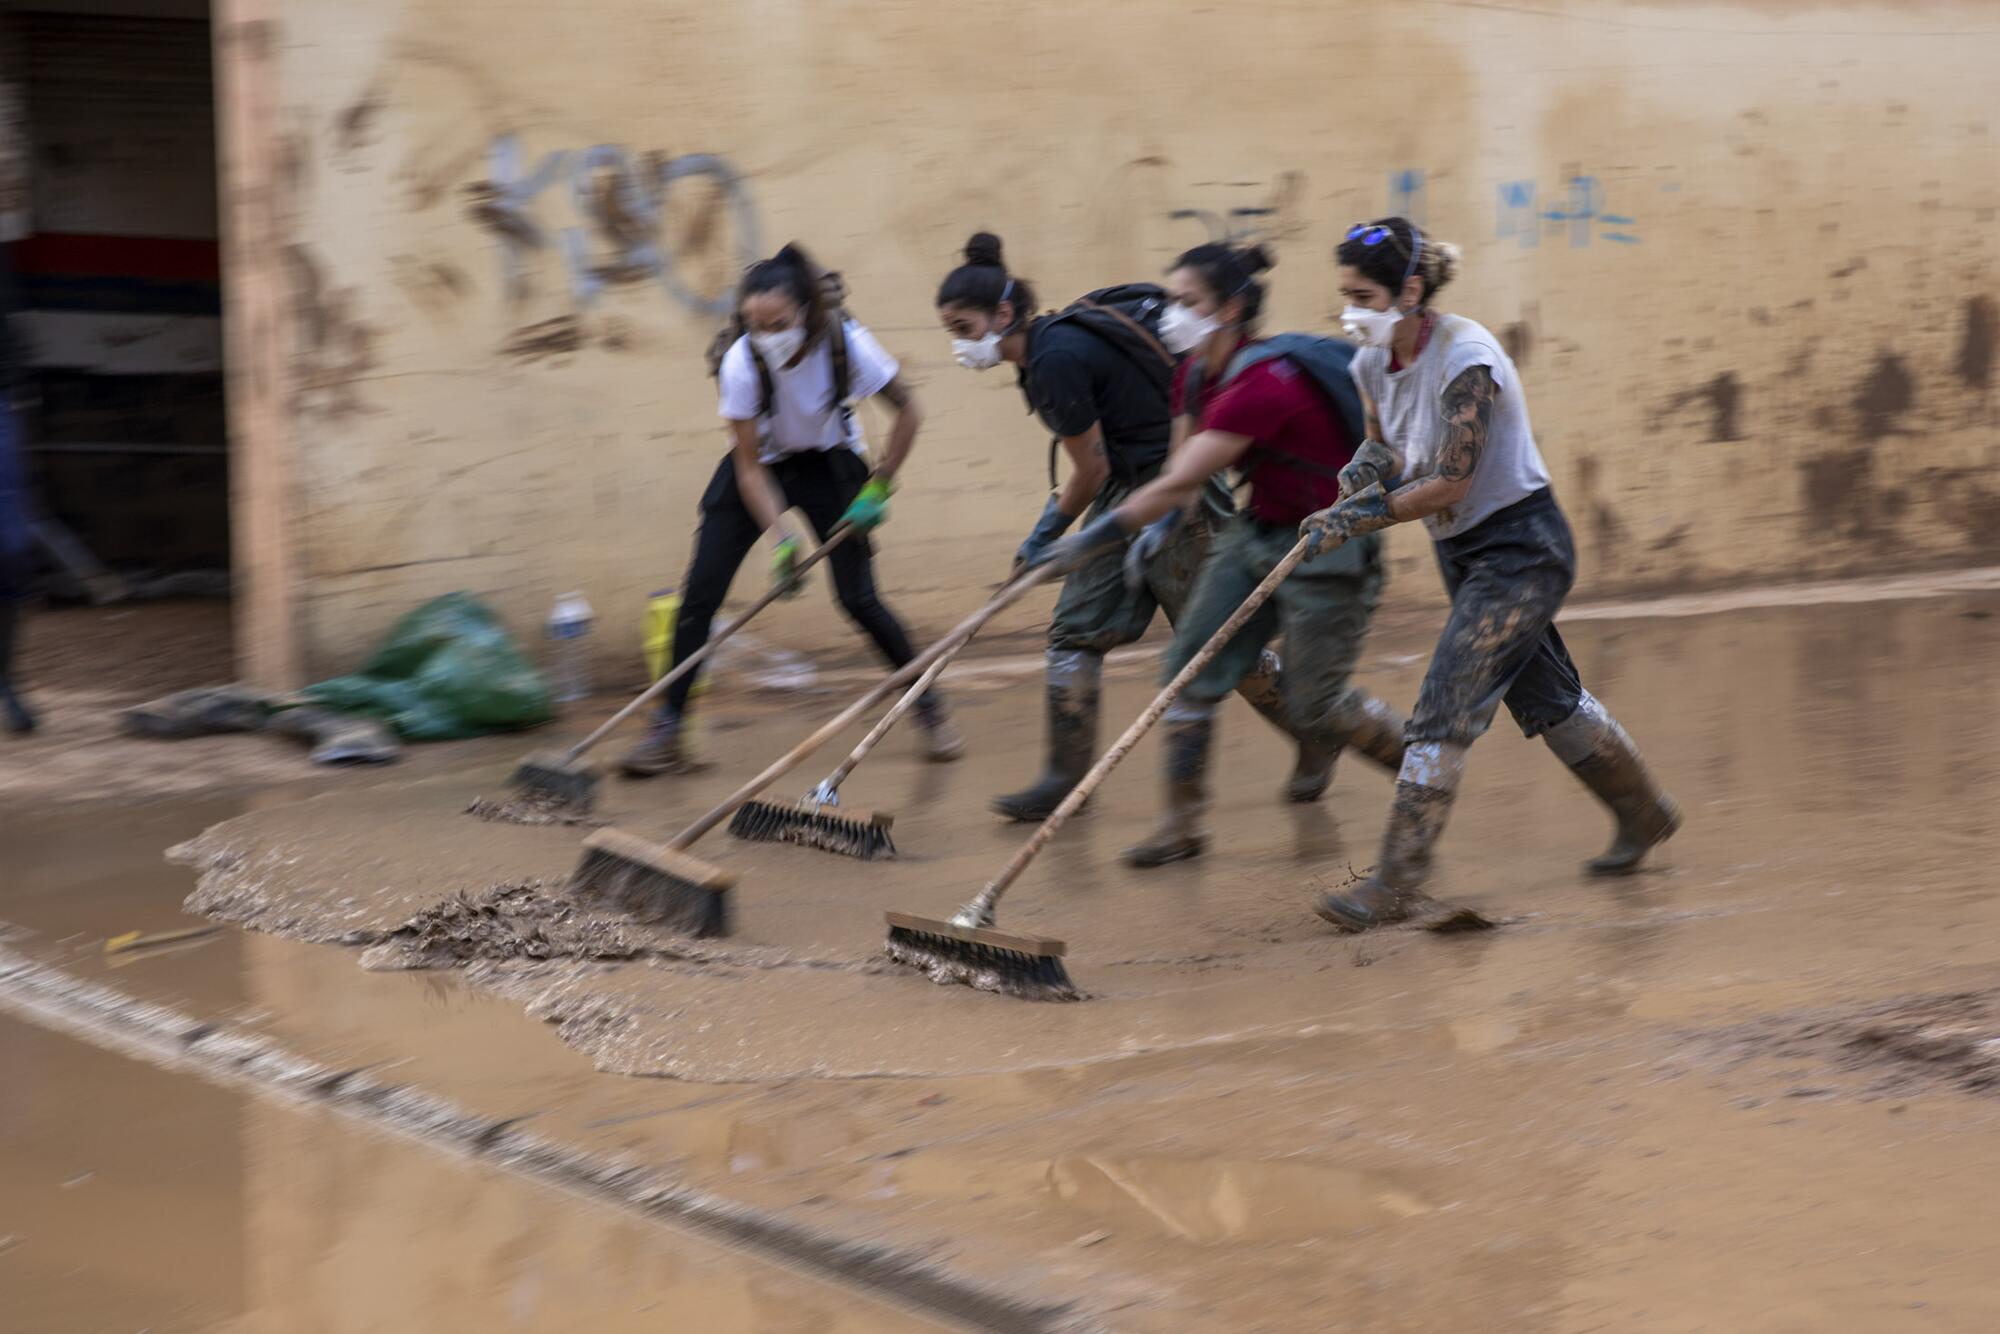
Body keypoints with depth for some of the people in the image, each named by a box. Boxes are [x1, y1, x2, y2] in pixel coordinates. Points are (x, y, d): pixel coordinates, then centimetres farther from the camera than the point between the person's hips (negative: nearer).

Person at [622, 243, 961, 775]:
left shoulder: (847, 343, -29)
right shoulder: (742, 363, -30)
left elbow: (907, 411, -11)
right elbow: (749, 468, -22)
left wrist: (879, 488, -12)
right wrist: (783, 537, -31)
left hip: (829, 465, 0)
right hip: (760, 467, 0)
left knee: (859, 599, -9)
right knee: (700, 594, -10)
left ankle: (929, 706, 12)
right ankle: (666, 732, -1)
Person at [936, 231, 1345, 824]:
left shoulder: (1056, 360, -23)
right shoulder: (1051, 345, 6)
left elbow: (1093, 470, -16)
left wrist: (1046, 536, -3)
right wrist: (1060, 506, 8)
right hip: (1127, 492, 10)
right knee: (1076, 627, 3)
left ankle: (1315, 740, 21)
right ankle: (1066, 775, 8)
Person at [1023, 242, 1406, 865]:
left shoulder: (1262, 384, -30)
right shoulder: (1197, 374, -1)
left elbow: (1178, 484, -32)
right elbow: (1185, 466, 16)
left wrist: (1088, 541, -28)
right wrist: (1164, 526, -2)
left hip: (1328, 547, -8)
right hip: (1257, 530, 8)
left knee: (1316, 706, -1)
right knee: (1190, 665, -1)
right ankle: (1183, 820, 7)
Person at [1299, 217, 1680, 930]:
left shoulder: (1465, 357, -25)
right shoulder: (1373, 363, -2)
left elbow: (1452, 481, -26)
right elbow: (1387, 449, 14)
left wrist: (1364, 515, -29)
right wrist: (1370, 462, -9)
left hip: (1521, 546, -9)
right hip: (1463, 550, 9)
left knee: (1445, 705, -15)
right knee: (1543, 697, 19)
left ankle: (1397, 884, -13)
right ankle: (1644, 813, 40)